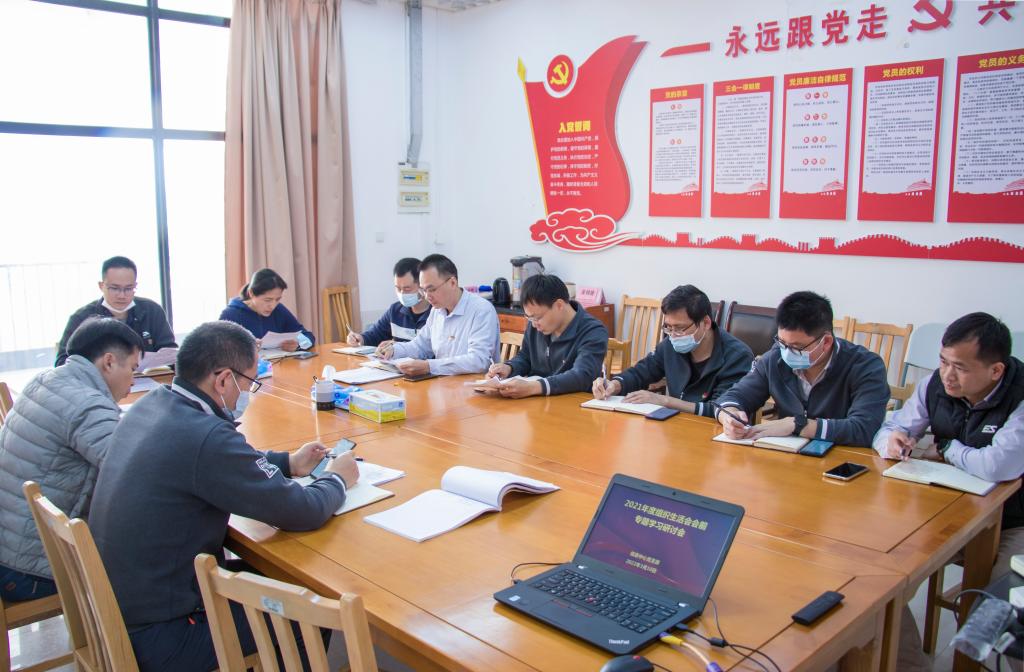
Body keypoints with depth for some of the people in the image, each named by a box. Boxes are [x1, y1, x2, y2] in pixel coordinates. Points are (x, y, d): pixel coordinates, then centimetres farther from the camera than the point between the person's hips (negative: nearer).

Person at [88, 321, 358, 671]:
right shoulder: (207, 436, -29)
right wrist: (337, 479, -2)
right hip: (155, 636, -9)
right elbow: (302, 512, -21)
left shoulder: (150, 405, -2)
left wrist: (288, 463, 13)